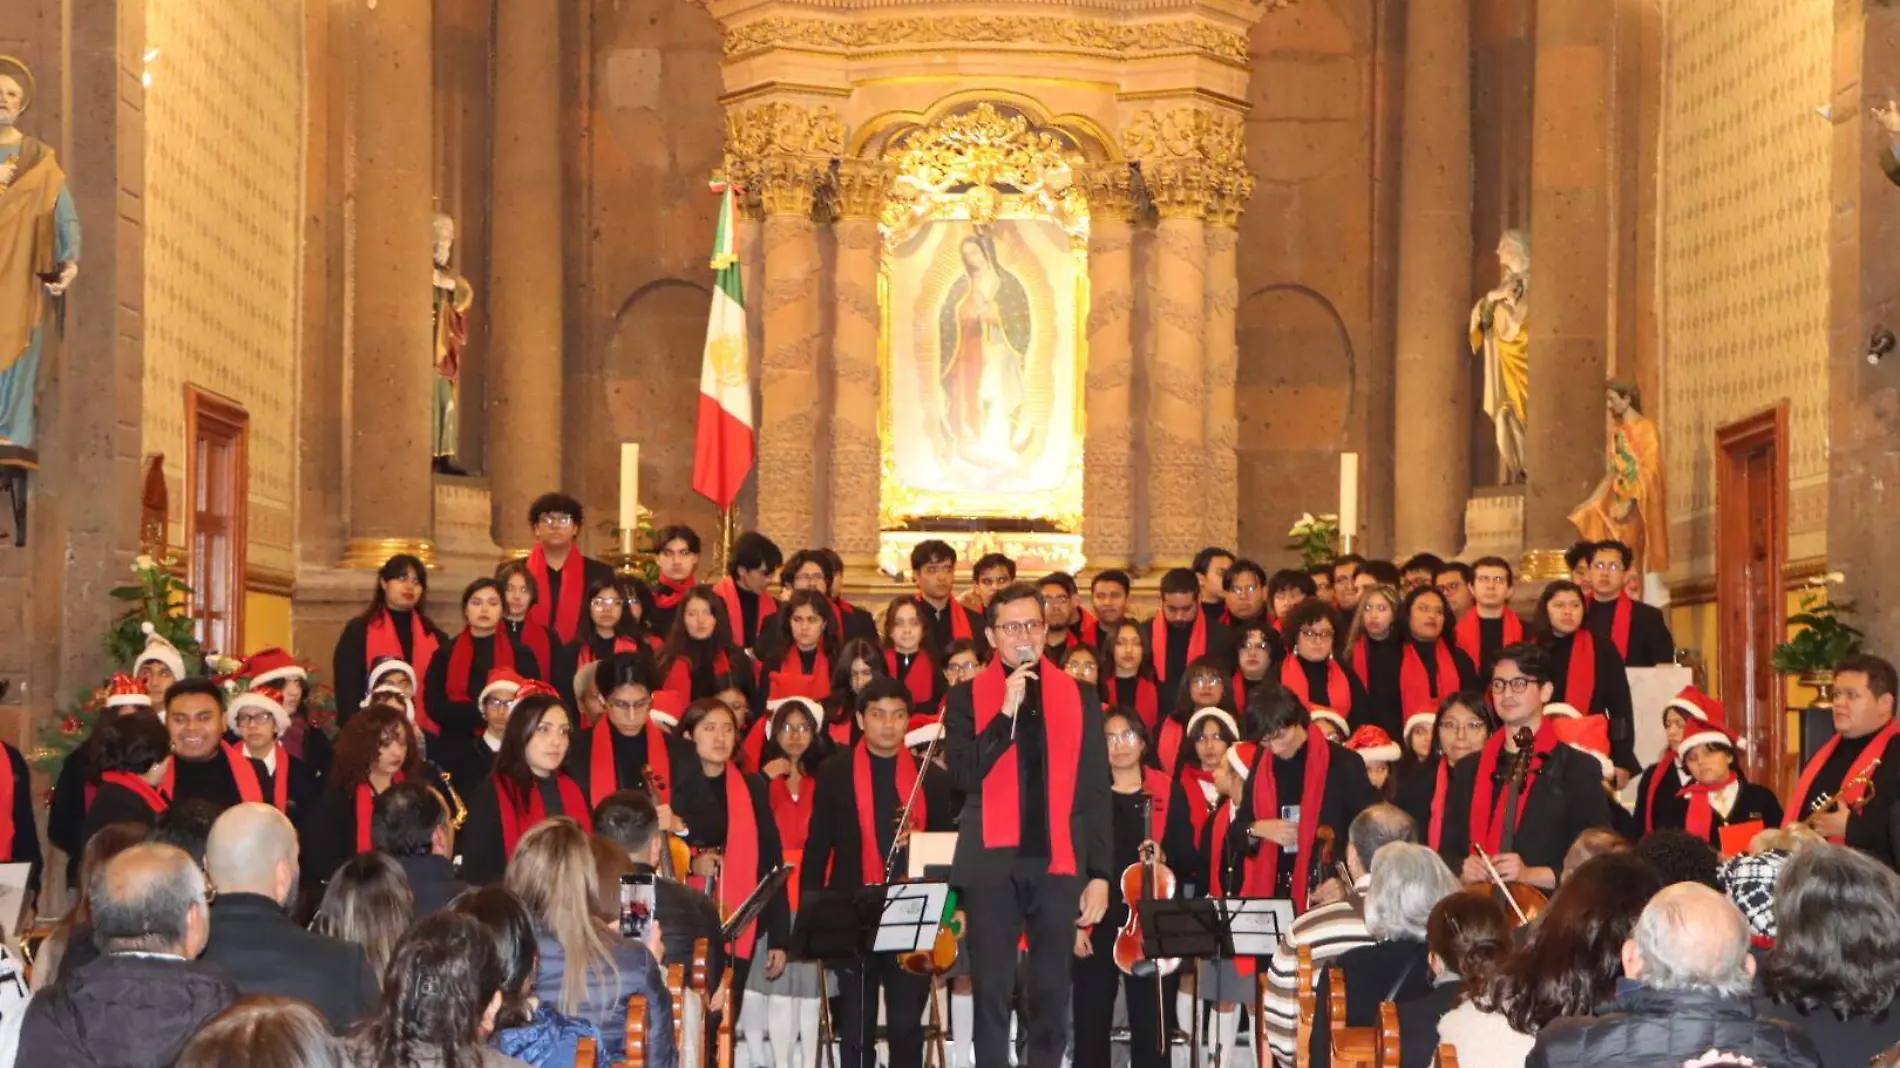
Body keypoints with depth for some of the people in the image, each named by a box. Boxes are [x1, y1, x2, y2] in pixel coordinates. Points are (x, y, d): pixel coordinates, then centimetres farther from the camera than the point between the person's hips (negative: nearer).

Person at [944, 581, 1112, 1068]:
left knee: (1052, 995, 4)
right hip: (992, 863, -1)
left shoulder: (1080, 698, 9)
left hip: (1058, 864, 1)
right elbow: (963, 776, -9)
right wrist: (1007, 712, -16)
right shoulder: (966, 697, 5)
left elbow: (1095, 794, 8)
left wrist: (1100, 874, 1)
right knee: (991, 994, 0)